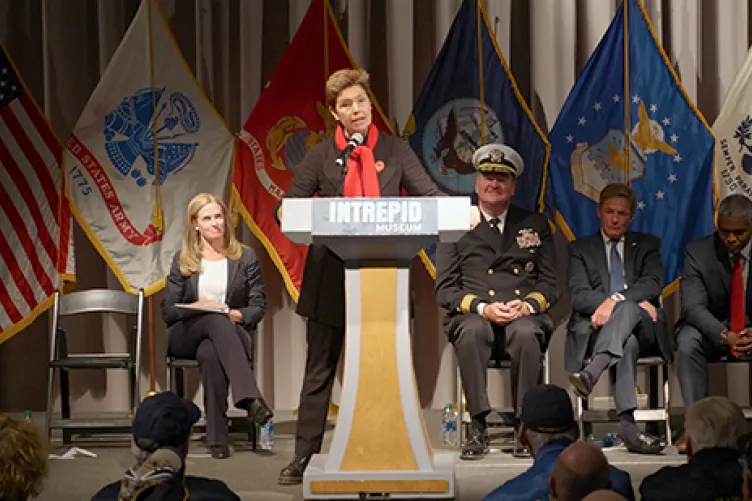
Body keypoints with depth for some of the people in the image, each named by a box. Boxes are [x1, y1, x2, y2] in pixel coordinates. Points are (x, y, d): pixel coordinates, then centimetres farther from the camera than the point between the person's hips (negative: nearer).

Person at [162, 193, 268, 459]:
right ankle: (250, 398, -56)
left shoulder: (245, 257, 12)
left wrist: (236, 315, -14)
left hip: (232, 333, 0)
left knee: (210, 353, -41)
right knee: (216, 320, -39)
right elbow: (168, 310, 7)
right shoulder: (183, 260, 13)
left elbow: (258, 305, 6)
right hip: (186, 336, 0)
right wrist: (199, 307, -12)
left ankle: (217, 437, -47)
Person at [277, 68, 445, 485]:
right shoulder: (320, 156, 6)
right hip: (330, 277, 0)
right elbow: (289, 206, 3)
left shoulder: (395, 151, 7)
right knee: (320, 369, 5)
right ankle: (305, 455, 10)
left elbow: (427, 195, 2)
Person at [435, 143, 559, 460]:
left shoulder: (535, 225, 18)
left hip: (524, 315, 1)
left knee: (526, 334, -36)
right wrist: (482, 308, -13)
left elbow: (550, 282, 12)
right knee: (472, 331, -37)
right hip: (472, 315, 0)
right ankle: (478, 427, -34)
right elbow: (445, 289, 5)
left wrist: (528, 305, -10)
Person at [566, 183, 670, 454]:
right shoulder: (581, 248, 20)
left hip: (642, 326, 1)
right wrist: (636, 301, -12)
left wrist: (617, 300, -18)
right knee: (627, 342, -39)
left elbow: (653, 284, 2)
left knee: (628, 308, -38)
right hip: (596, 328, -1)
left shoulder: (647, 245, 23)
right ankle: (627, 424, -54)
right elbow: (578, 295, 2)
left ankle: (592, 372, -59)